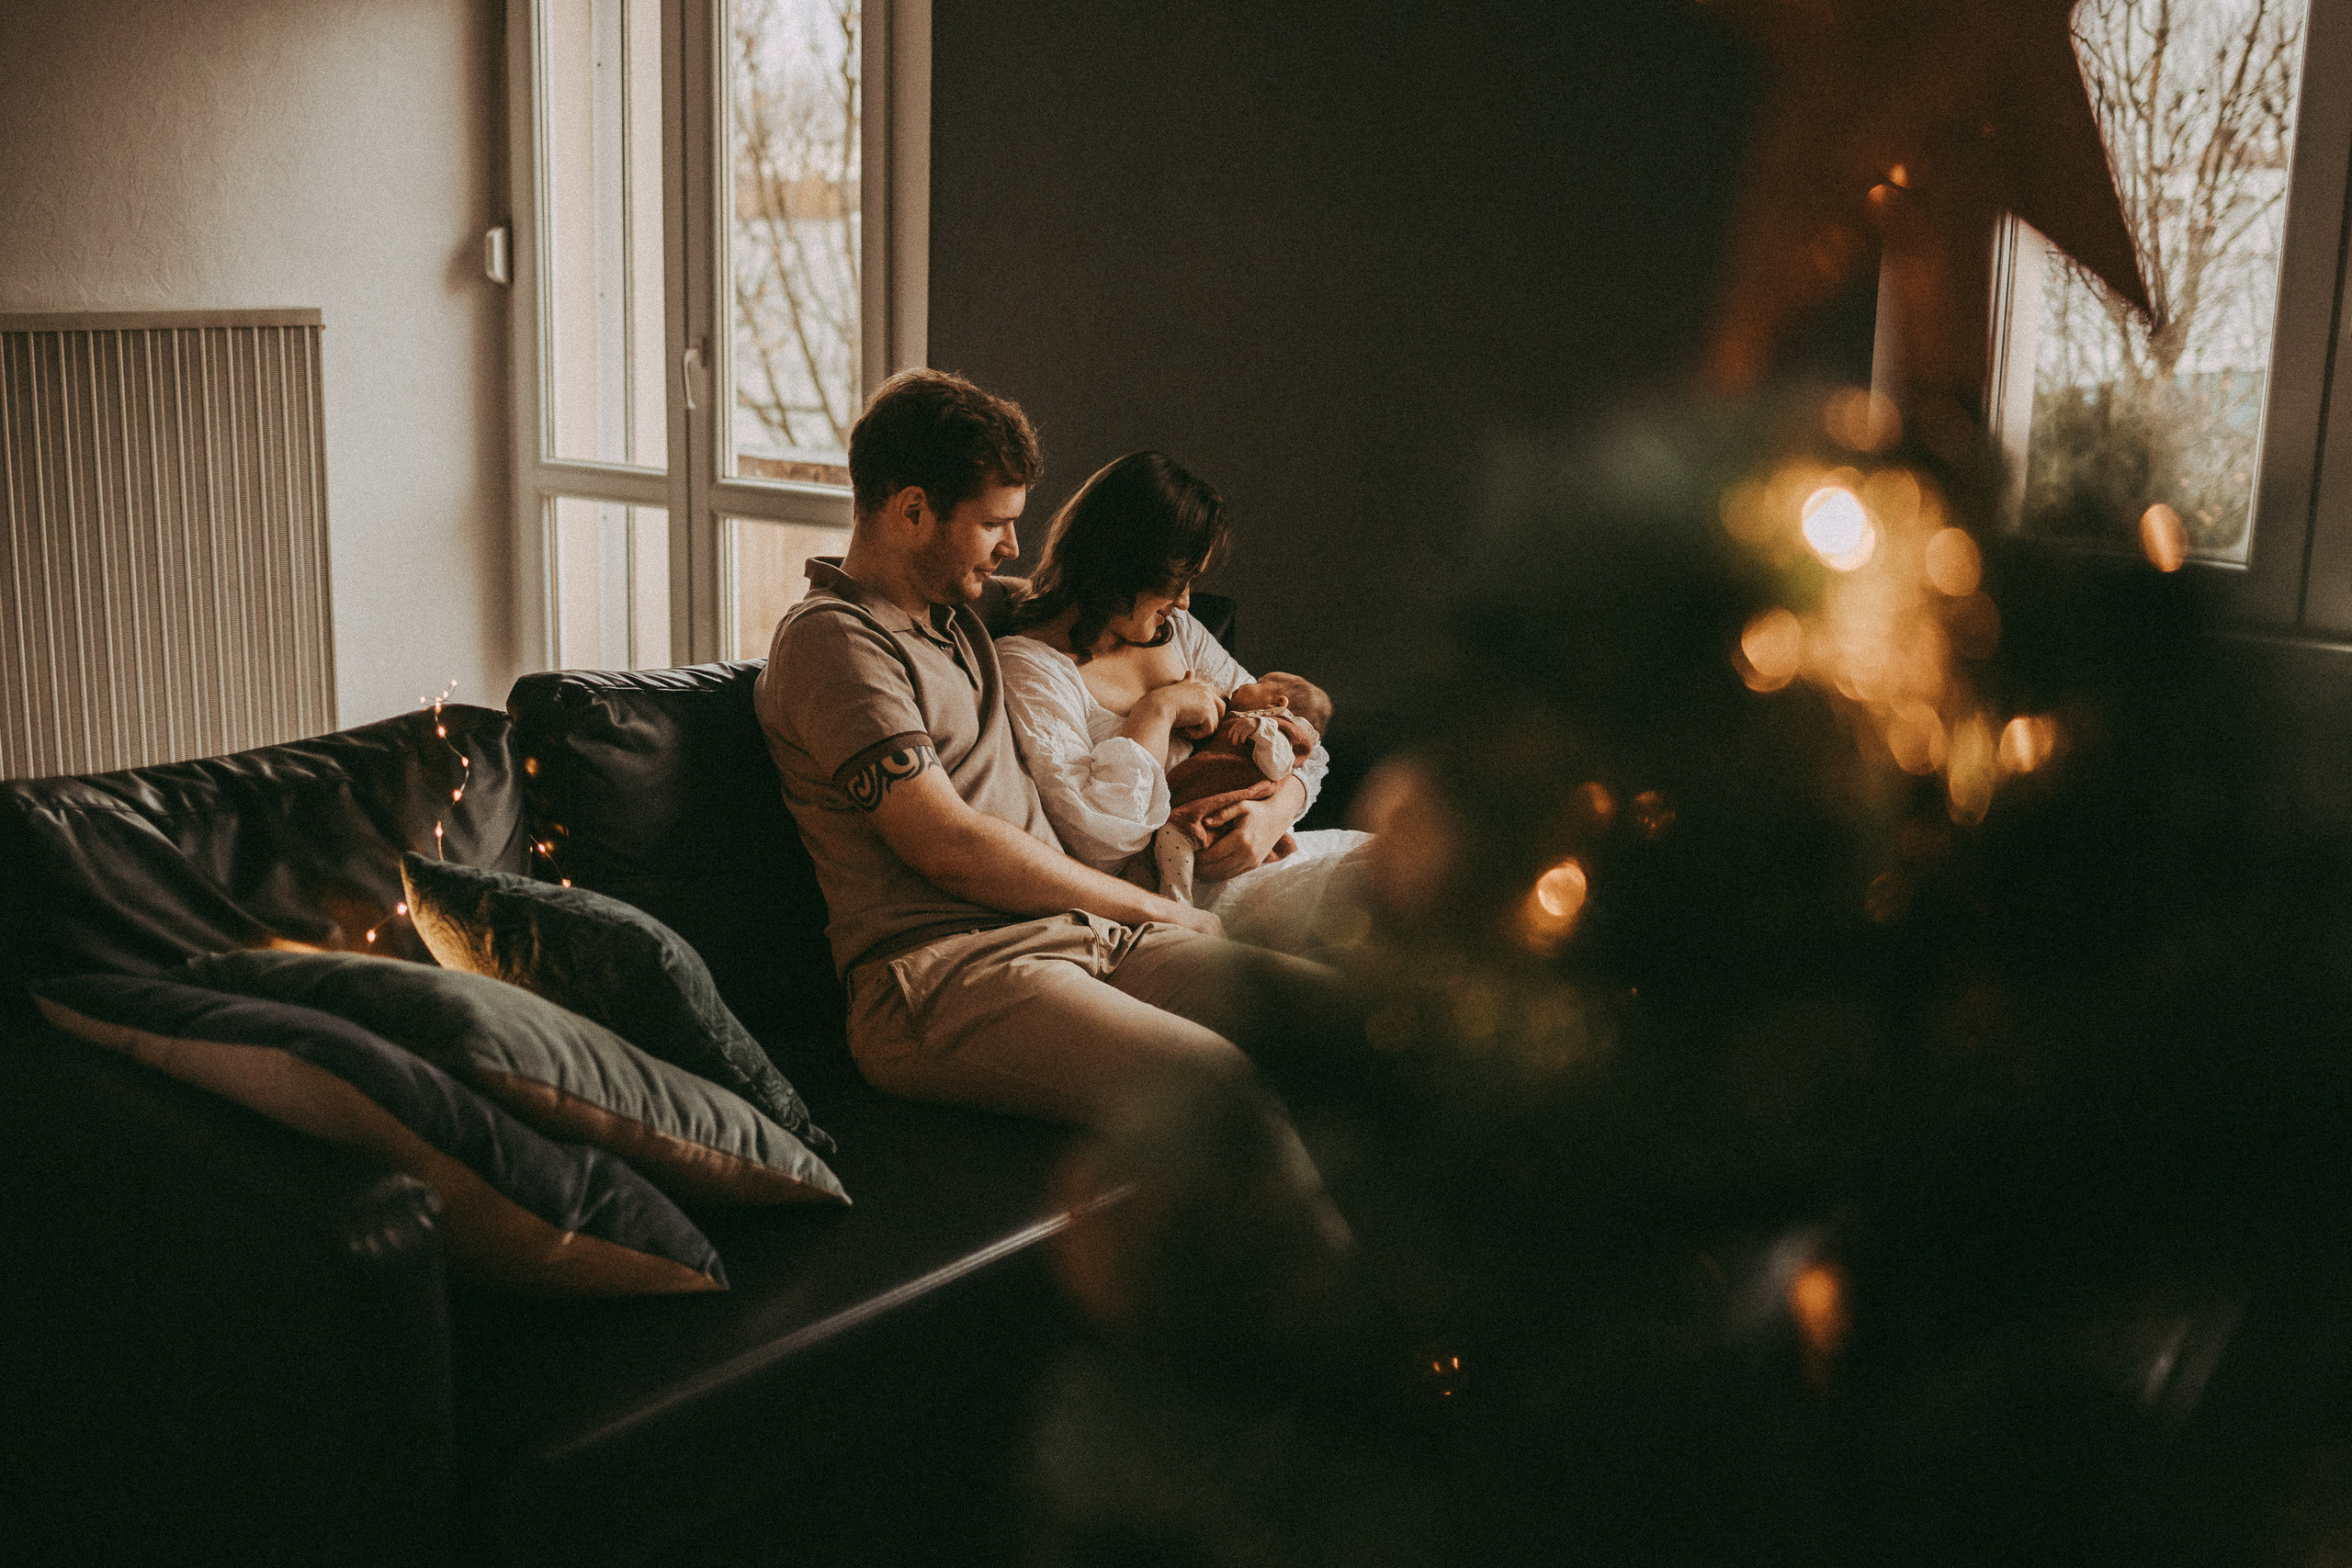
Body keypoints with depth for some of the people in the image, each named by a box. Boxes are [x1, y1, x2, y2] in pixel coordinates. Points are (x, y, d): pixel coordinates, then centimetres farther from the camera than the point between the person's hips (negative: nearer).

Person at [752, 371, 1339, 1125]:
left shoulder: (961, 609, 23)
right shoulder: (832, 638, -4)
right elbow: (952, 848, -12)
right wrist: (1148, 906, -2)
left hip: (1080, 934, 9)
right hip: (939, 972, -8)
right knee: (1225, 1092, -35)